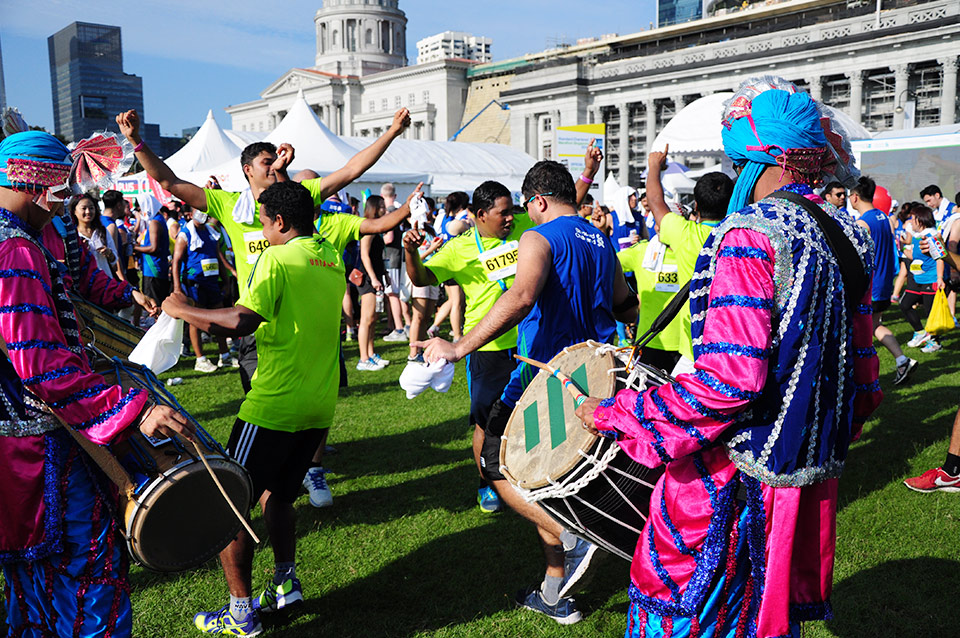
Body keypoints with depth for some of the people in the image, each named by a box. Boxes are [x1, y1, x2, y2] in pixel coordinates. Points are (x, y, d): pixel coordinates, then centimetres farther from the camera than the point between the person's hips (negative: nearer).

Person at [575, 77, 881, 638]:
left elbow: (731, 380, -26)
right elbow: (861, 372, 11)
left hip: (735, 479, -8)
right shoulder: (847, 236, 7)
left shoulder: (751, 236, -19)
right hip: (814, 475, 8)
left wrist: (616, 414, -17)